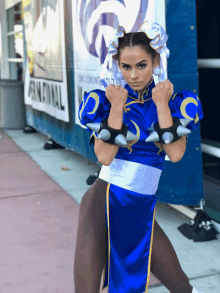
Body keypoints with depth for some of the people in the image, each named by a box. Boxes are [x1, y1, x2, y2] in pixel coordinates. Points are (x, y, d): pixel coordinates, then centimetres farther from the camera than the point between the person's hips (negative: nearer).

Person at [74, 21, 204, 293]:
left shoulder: (173, 102, 1)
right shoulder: (106, 100, -4)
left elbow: (175, 154, -13)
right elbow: (105, 157, -15)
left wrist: (161, 104, -13)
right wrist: (117, 107, -17)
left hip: (142, 208, 2)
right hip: (104, 202, -2)